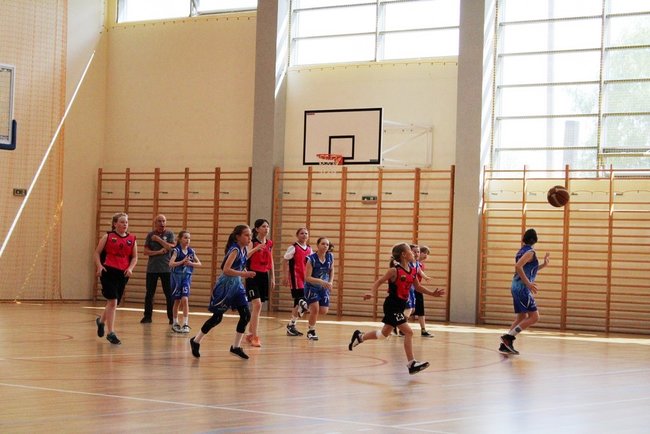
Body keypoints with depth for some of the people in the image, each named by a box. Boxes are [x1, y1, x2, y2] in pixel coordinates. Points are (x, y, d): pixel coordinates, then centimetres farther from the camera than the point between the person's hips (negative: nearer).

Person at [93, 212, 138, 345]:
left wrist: (130, 268, -6)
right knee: (112, 301, -12)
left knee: (114, 302, 12)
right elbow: (97, 253, 4)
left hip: (123, 274, 4)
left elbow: (134, 257, 12)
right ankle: (111, 333, -7)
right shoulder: (108, 236, 1)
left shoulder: (131, 239, 9)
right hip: (108, 272, -4)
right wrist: (99, 266, -12)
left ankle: (101, 321, 42)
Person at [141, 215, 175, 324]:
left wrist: (158, 239, -14)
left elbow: (170, 247, -14)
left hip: (166, 268, -1)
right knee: (149, 293, 4)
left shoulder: (169, 234, 2)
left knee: (169, 294, -1)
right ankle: (147, 316, 13)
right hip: (152, 268, 2)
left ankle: (171, 317, 5)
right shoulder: (150, 235, 5)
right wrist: (159, 252, -13)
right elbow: (146, 251, -1)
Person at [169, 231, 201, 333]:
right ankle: (175, 323, 21)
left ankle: (186, 324, -10)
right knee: (177, 301, 7)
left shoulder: (191, 251, 2)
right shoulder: (176, 250, -9)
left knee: (185, 299, -13)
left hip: (187, 277, 2)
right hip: (177, 276, -2)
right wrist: (182, 262, -29)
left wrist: (191, 263, -10)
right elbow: (171, 264, -20)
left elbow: (199, 263, 8)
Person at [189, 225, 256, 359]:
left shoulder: (243, 250, 6)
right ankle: (196, 341, 17)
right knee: (217, 317, -1)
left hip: (237, 285, 8)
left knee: (246, 315, -1)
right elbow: (226, 270, -28)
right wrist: (243, 274, -30)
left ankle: (236, 347, 8)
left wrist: (244, 272, 7)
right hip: (225, 286, -8)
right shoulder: (235, 250, -19)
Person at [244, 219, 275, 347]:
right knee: (257, 304, -17)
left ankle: (250, 334, 23)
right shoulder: (252, 242, -9)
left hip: (264, 276, 6)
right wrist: (256, 248, -40)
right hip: (253, 275, -6)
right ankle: (255, 336, -15)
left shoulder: (269, 243, 9)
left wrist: (273, 278, 17)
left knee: (258, 307, 10)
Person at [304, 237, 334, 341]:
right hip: (311, 287, -5)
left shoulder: (330, 257, -6)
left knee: (323, 311, -1)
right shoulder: (312, 259, -20)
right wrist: (321, 281, -32)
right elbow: (307, 277, -20)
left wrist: (330, 282, -3)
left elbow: (331, 270, 12)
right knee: (315, 308, -17)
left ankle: (308, 307, 32)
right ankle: (311, 331, 4)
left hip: (324, 288, 5)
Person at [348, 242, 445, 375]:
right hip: (392, 305, -9)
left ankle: (360, 336, 41)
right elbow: (379, 282, -11)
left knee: (385, 333, 21)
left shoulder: (413, 270, 5)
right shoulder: (395, 270, -16)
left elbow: (418, 287, 18)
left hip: (401, 305, 9)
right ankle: (411, 363, -11)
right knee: (408, 332, -14)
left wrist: (432, 293, 9)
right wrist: (372, 293, -27)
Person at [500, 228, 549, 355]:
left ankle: (505, 345, 8)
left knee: (521, 318, 13)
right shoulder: (530, 252, -10)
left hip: (516, 287, 9)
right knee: (534, 317, -9)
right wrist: (528, 283, -24)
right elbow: (518, 266, -25)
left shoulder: (522, 251, 16)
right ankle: (509, 337, -15)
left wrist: (543, 265, 25)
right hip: (522, 288, -9)